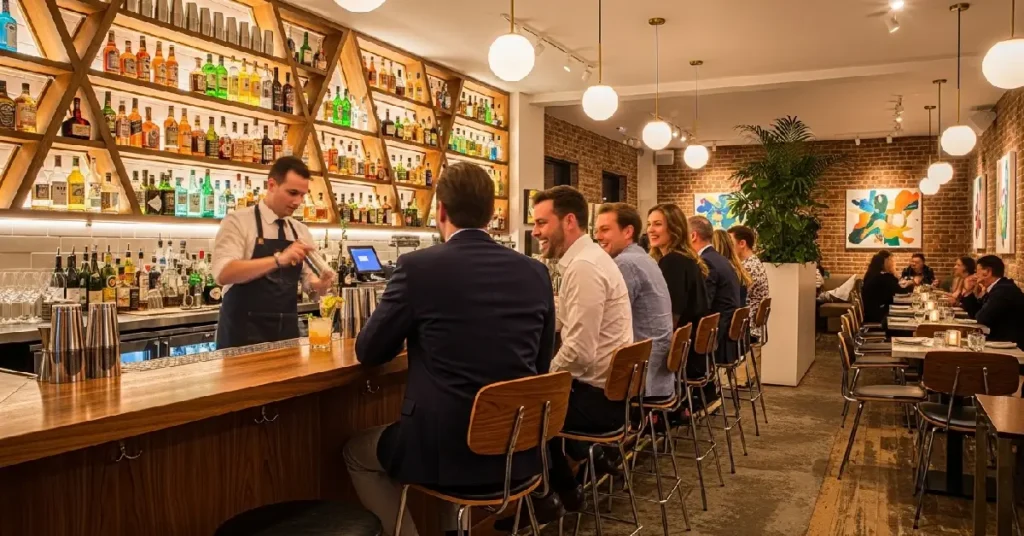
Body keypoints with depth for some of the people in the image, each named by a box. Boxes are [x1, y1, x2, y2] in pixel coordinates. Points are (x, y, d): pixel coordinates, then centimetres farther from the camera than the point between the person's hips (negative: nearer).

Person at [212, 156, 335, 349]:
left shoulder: (301, 231, 9)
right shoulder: (238, 222, -7)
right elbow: (224, 274, -21)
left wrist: (320, 284, -10)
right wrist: (278, 259, -31)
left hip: (287, 331, 5)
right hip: (243, 333, -5)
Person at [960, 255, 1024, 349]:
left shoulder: (1003, 290, -19)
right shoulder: (998, 288, 12)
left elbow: (982, 319, -21)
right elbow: (976, 316, 17)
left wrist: (981, 297, -3)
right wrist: (969, 291, 8)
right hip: (1002, 341, 9)